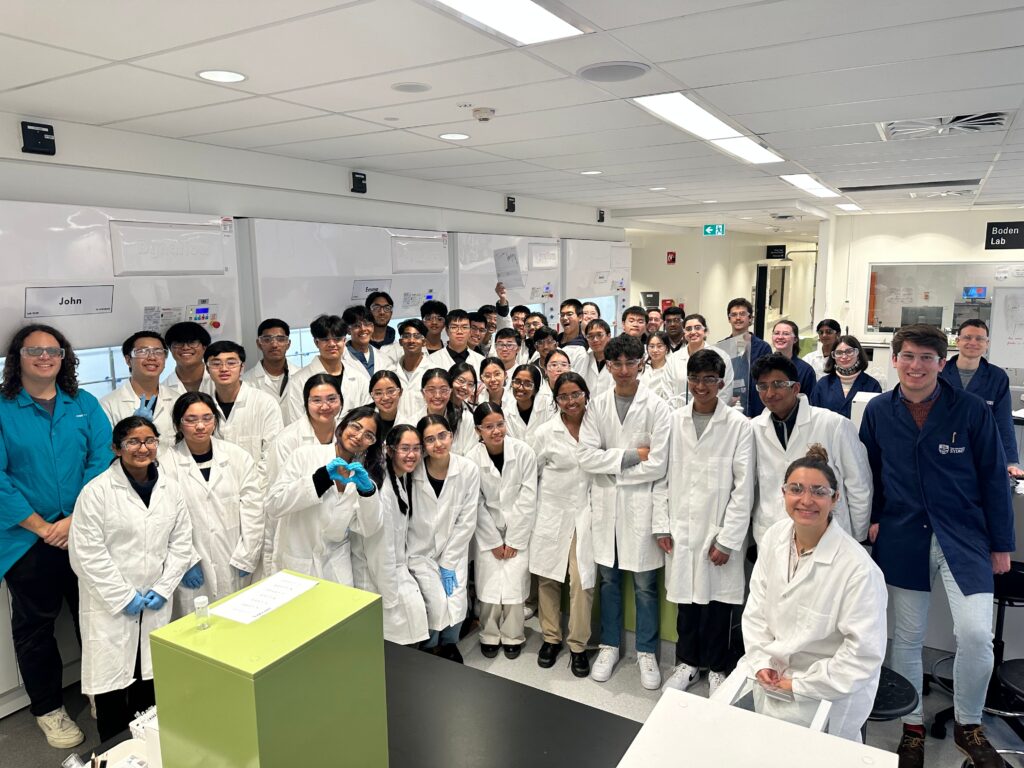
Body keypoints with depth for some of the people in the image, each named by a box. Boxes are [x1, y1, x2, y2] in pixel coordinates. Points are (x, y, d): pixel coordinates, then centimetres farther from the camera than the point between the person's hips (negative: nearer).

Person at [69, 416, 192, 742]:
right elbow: (86, 553, -12)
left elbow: (181, 543, 6)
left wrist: (163, 588, -3)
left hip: (156, 604, 4)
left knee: (150, 678, 11)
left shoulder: (170, 489, 3)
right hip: (109, 605, -3)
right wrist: (123, 597, -12)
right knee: (112, 679, 3)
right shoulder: (96, 491, -10)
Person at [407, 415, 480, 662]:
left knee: (457, 603, -11)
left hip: (454, 551, 2)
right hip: (420, 551, -1)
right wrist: (417, 564, -11)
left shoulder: (469, 470, -12)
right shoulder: (411, 472, -17)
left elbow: (466, 522, -7)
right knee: (437, 602, -15)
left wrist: (448, 564, -7)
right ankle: (431, 648, 17)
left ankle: (449, 643, 23)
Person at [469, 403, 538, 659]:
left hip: (518, 527, 0)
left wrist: (513, 540, -10)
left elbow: (527, 498, -11)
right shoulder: (472, 458, -14)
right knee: (489, 582, -5)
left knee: (514, 581, -7)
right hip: (487, 530, 0)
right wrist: (494, 542, -7)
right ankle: (490, 635, 16)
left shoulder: (523, 451, -14)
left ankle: (513, 635, 13)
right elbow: (477, 504, -8)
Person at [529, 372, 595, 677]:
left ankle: (578, 645, 15)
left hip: (585, 515, 0)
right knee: (548, 578, 9)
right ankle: (551, 637, 28)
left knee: (582, 581, -3)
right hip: (553, 514, 0)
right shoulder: (546, 433, -4)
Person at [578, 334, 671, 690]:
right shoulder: (597, 405, 1)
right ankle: (610, 646, 33)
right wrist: (630, 455, -14)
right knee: (608, 578, 16)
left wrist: (612, 466, -9)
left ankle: (646, 652, 28)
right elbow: (586, 456, -8)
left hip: (641, 504, -2)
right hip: (605, 504, 3)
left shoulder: (657, 407, -7)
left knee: (645, 584, 9)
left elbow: (658, 464, -14)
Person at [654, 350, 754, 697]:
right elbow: (662, 476, 5)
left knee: (717, 599, 8)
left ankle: (716, 668, 29)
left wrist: (728, 539, -10)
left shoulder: (739, 425, -7)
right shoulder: (674, 421, 2)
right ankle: (688, 662, 33)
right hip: (681, 529, 3)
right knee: (686, 596, 13)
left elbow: (743, 487, -8)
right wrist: (661, 525, 1)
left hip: (719, 531, -2)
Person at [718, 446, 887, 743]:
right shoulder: (775, 536, -6)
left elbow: (864, 653, -20)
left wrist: (799, 685, -15)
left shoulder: (858, 568, -26)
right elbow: (757, 606, 4)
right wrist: (761, 661, -5)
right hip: (770, 665, 6)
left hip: (830, 684, -5)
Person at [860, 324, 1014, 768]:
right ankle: (912, 727, 31)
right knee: (907, 639, 10)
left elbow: (993, 478, -2)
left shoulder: (971, 410, -7)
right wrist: (873, 518, 0)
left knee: (976, 634, -13)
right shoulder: (878, 412, -2)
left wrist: (1001, 543, 0)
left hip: (963, 538, -1)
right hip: (902, 539, 2)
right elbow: (870, 473, 9)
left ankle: (968, 725, 15)